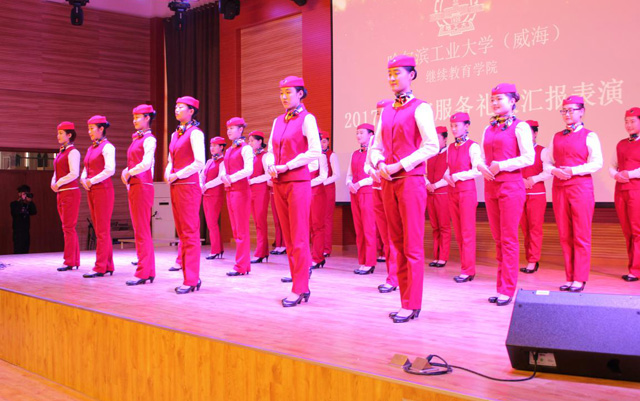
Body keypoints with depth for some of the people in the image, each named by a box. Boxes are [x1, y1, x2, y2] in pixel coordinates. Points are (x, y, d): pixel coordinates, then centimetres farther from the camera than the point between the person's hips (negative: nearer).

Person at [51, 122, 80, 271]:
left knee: (68, 228, -8)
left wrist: (59, 183, -12)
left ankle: (69, 262, -6)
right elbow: (56, 173, 20)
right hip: (61, 194, 9)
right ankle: (75, 261, 13)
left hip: (70, 193, -9)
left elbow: (74, 173, -18)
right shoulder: (60, 153, 18)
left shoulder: (73, 152, -9)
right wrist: (53, 184, 2)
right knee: (68, 228, 9)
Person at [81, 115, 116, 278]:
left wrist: (92, 181, -14)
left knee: (102, 230, -7)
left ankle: (100, 268, -5)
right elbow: (86, 169, 22)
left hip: (103, 189, -9)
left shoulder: (107, 147, -8)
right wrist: (84, 180, 1)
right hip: (91, 191, 9)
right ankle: (108, 266, 14)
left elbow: (110, 170, -18)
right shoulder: (91, 148, 17)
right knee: (100, 230, 9)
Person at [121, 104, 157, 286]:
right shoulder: (136, 139, 19)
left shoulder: (149, 139, -8)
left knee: (142, 231, -8)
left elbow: (146, 163, -19)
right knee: (141, 231, 10)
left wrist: (129, 173, -9)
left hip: (143, 187, -9)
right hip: (133, 187, 9)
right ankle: (149, 271, 15)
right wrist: (126, 171, 3)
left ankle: (143, 273, -6)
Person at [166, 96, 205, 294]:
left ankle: (191, 280, -2)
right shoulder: (175, 134, 18)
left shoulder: (195, 133, -8)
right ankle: (191, 277, 15)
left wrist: (178, 175, -13)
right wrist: (168, 173, 5)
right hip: (175, 188, 9)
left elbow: (199, 163, -16)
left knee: (190, 234, -6)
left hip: (188, 186, -9)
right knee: (182, 234, 9)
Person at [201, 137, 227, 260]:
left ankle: (215, 251, -2)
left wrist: (206, 186, -14)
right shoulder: (209, 162, 18)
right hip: (206, 195, 8)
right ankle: (219, 249, 16)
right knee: (210, 223, 9)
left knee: (212, 223, -9)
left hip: (216, 195, -8)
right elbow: (202, 175, 15)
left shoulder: (223, 161, -6)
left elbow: (220, 179, -16)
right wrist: (201, 186, -4)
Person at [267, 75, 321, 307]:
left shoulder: (306, 119, -4)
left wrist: (287, 166, -15)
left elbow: (315, 151, -13)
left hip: (298, 182, -7)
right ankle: (302, 275, 16)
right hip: (279, 184, 7)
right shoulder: (278, 121, 15)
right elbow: (271, 150, 20)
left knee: (298, 237, -5)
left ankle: (299, 290, 0)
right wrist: (271, 166, -2)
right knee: (288, 236, 8)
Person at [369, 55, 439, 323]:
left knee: (413, 246, -4)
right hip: (388, 182, 7)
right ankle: (406, 300, 17)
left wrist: (400, 165, -16)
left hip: (411, 181, -7)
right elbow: (376, 147, 18)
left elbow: (431, 146, -12)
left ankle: (412, 305, 1)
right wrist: (380, 164, -4)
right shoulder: (386, 112, 16)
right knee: (398, 244, 9)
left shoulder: (420, 108, -3)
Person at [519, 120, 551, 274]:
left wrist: (534, 179, -19)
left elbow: (548, 172, -8)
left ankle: (533, 262, -2)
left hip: (537, 193, -4)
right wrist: (521, 181, -13)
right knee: (525, 228, 6)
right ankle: (530, 260, 14)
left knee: (535, 227, -4)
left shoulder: (542, 151, 1)